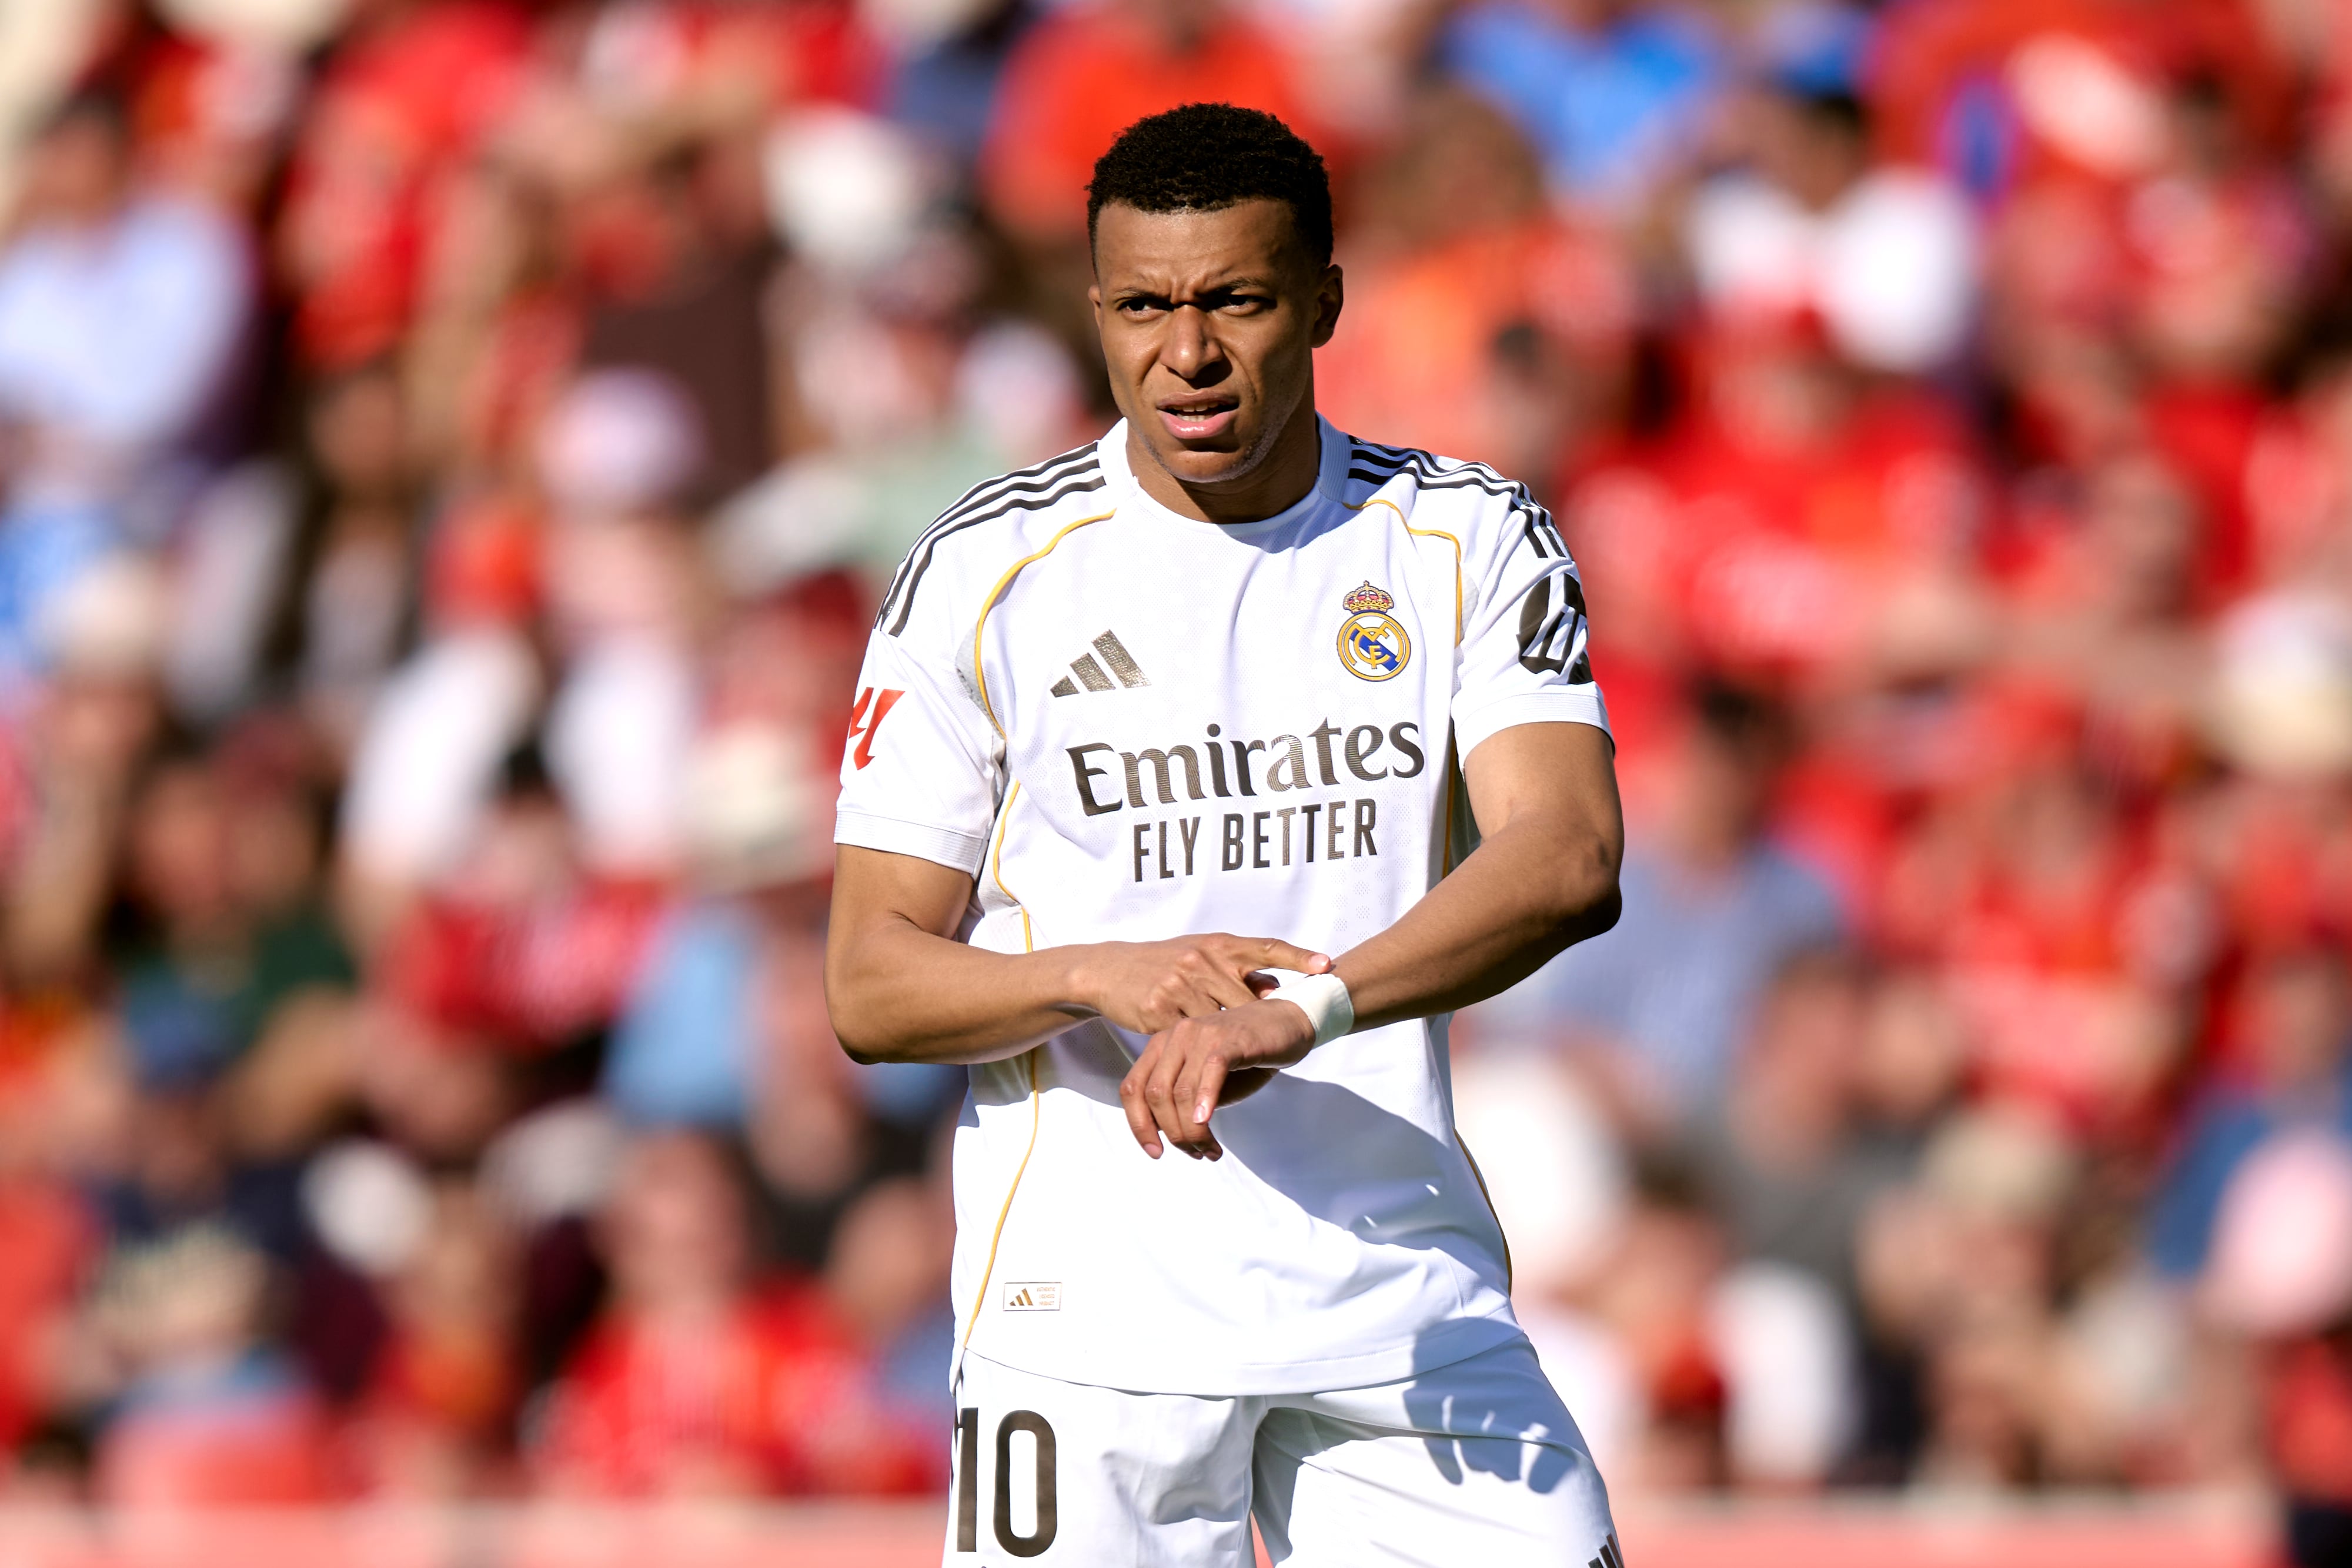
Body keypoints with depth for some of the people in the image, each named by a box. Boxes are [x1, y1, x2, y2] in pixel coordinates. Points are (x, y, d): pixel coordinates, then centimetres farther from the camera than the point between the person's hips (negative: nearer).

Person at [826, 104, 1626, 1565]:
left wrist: (1303, 1009, -29)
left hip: (1402, 1291, 1)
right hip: (1092, 1309, -1)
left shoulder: (1470, 540, 3)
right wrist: (1107, 976, -20)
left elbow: (1570, 860, -13)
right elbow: (872, 988, 0)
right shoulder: (988, 571, 1)